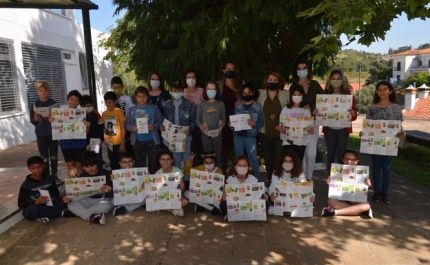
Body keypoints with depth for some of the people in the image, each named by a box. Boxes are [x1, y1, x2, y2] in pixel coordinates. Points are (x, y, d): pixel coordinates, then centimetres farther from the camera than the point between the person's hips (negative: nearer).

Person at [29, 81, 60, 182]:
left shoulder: (54, 103, -3)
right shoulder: (34, 105, -1)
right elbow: (32, 121, 1)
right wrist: (35, 119, -20)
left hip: (53, 133, 0)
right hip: (41, 134, 0)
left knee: (54, 156, 10)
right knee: (44, 157, 6)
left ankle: (54, 175, 22)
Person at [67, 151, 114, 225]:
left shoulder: (106, 174, -11)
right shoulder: (82, 176, 2)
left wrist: (109, 190, -36)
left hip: (104, 199, -4)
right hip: (89, 200, 4)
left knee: (105, 206, -38)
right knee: (71, 204, -20)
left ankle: (80, 212, -20)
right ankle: (92, 217, -38)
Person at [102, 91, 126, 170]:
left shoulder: (119, 112, -9)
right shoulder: (104, 114, 6)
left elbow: (123, 129, -9)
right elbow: (105, 128, 13)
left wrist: (122, 143, -12)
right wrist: (105, 138, -4)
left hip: (118, 143, -5)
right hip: (109, 144, 5)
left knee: (120, 163, 1)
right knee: (113, 164, 15)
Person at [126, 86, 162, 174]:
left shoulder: (154, 109, -1)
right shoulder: (132, 110, 4)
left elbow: (160, 122, 0)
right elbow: (128, 124, 6)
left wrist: (154, 126, -20)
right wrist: (132, 128, -16)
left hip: (152, 141, -2)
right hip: (137, 141, 2)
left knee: (154, 164, 5)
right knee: (140, 164, 14)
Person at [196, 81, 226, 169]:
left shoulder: (221, 104, 3)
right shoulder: (201, 104, 1)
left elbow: (224, 118, 6)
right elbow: (197, 119, 3)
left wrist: (223, 122, -17)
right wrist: (200, 125, -19)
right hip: (206, 134, 0)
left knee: (218, 155, 7)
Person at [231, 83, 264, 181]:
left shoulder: (258, 107, 0)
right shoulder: (238, 107, 6)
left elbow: (261, 122, -3)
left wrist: (254, 124, -22)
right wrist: (231, 125, -12)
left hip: (250, 136, -3)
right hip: (238, 135, 3)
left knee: (253, 159, 0)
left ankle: (258, 181, 14)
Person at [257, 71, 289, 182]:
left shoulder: (286, 94, 3)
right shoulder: (260, 94, 5)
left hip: (280, 132, -1)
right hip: (264, 132, 1)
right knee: (268, 157, 10)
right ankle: (270, 180, 23)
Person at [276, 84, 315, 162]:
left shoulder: (306, 110, 7)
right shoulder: (286, 109, 2)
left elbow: (310, 126, 7)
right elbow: (278, 125, -1)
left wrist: (311, 130, -17)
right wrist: (280, 128, -24)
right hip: (288, 142, -2)